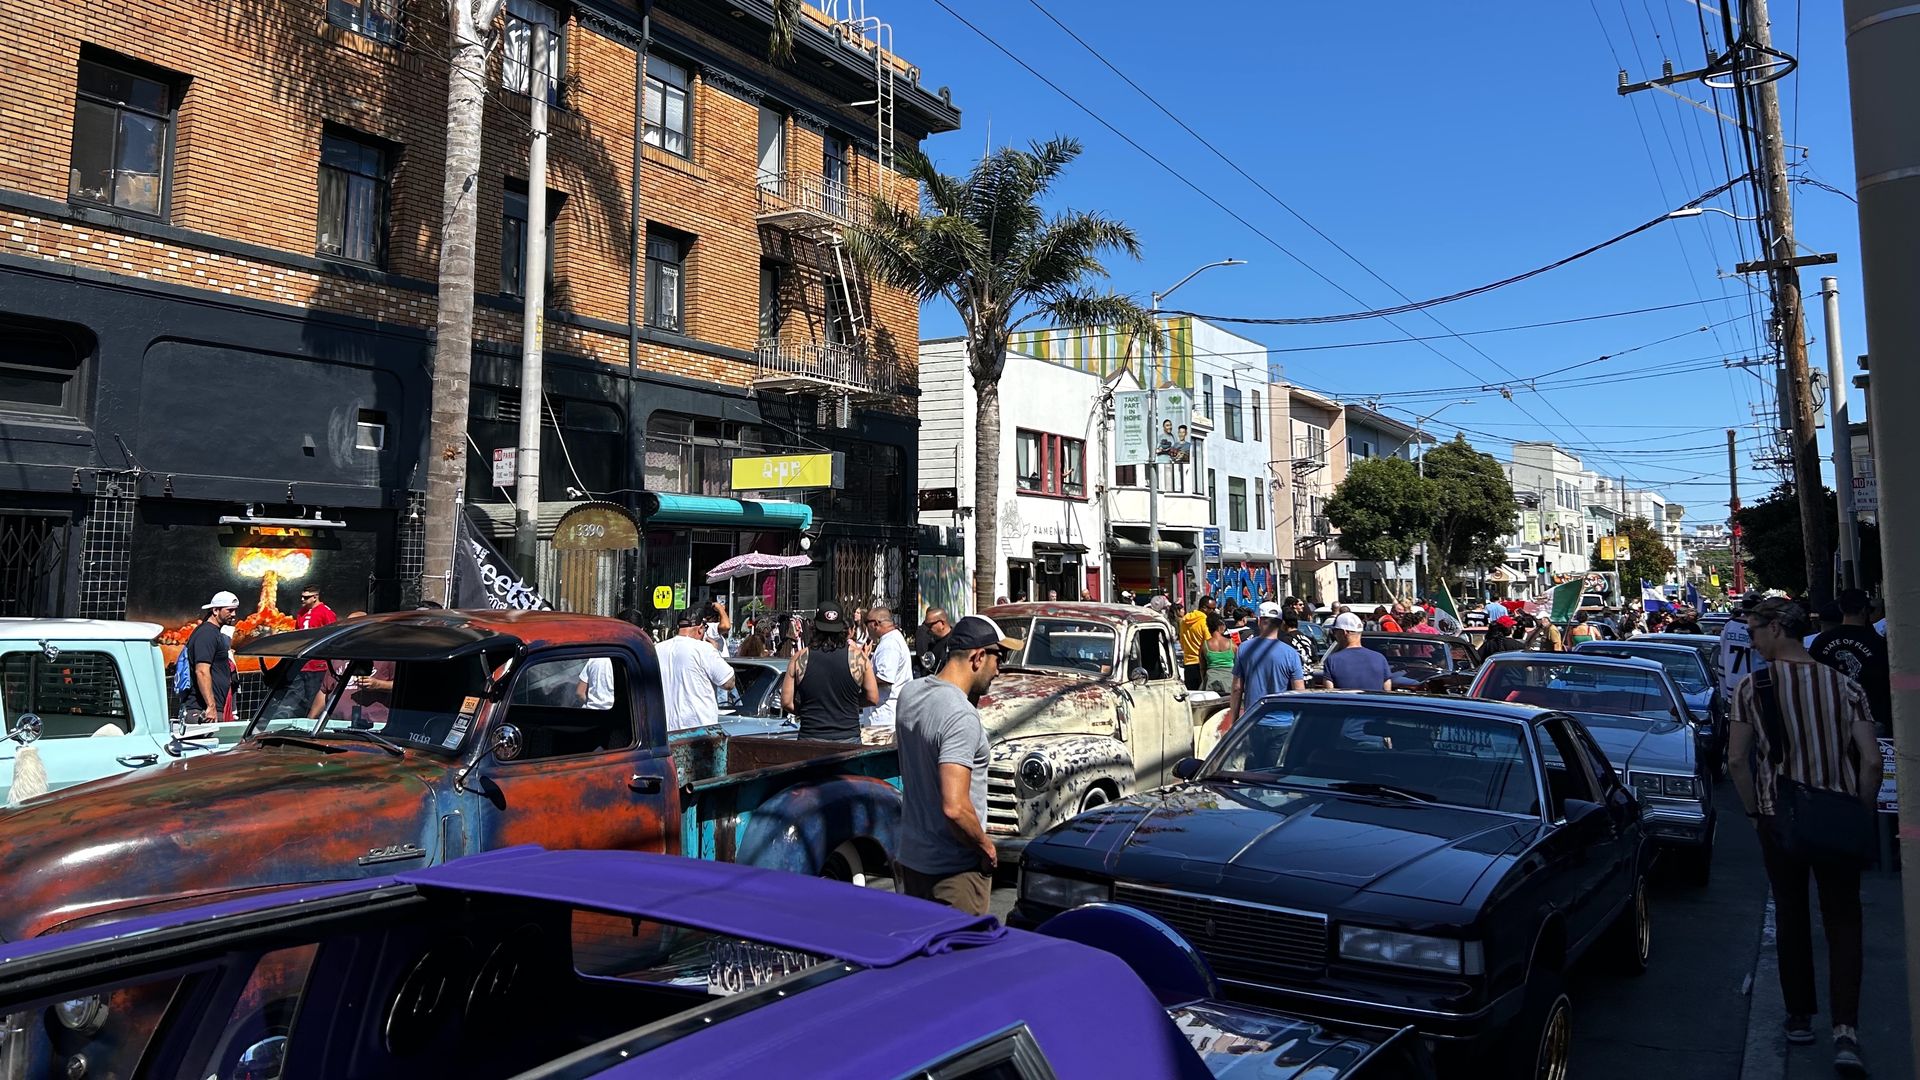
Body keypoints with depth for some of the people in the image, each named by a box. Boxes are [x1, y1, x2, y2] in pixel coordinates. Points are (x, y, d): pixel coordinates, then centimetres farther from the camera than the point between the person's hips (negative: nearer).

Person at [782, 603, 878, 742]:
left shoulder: (800, 658, 0)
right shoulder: (858, 657, -3)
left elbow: (786, 702, 1)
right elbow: (873, 698, 1)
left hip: (810, 737, 1)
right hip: (848, 737, 0)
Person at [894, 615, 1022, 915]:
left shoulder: (909, 692, -1)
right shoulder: (962, 717, -26)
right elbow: (955, 808, -31)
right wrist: (986, 846, -13)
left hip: (910, 856, 8)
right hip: (954, 869, -8)